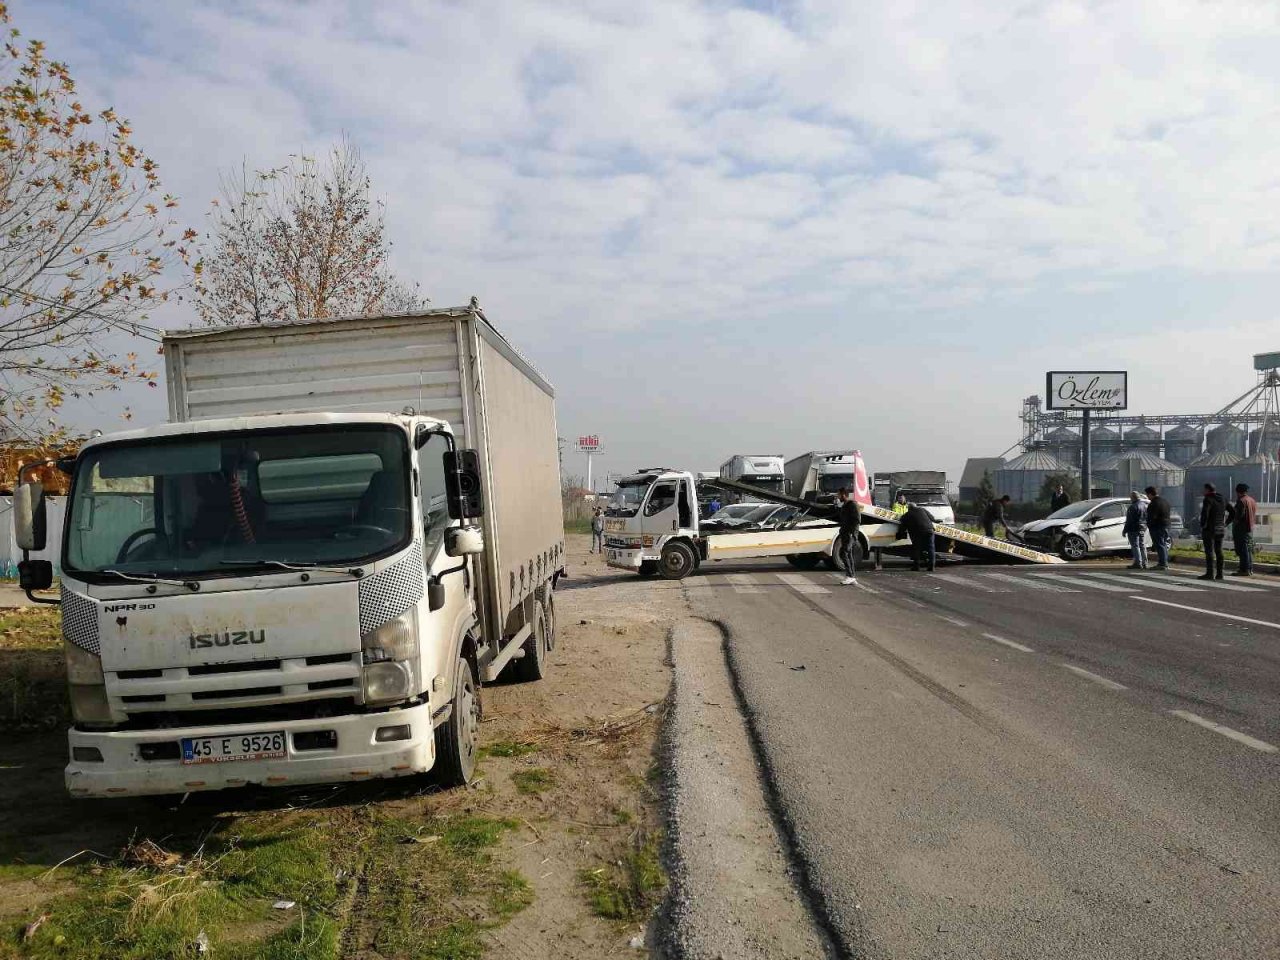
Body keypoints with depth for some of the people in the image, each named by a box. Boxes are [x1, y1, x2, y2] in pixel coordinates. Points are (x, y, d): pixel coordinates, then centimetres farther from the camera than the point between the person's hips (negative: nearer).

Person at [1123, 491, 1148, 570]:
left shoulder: (1133, 507, -18)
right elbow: (1146, 518, 18)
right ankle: (1144, 563, 16)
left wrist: (1125, 530, -14)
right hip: (1143, 529, 9)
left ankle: (1138, 563, -7)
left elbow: (1129, 520, -19)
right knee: (1142, 546, 13)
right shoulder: (1144, 505, 11)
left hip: (1134, 529, -9)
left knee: (1135, 546, -5)